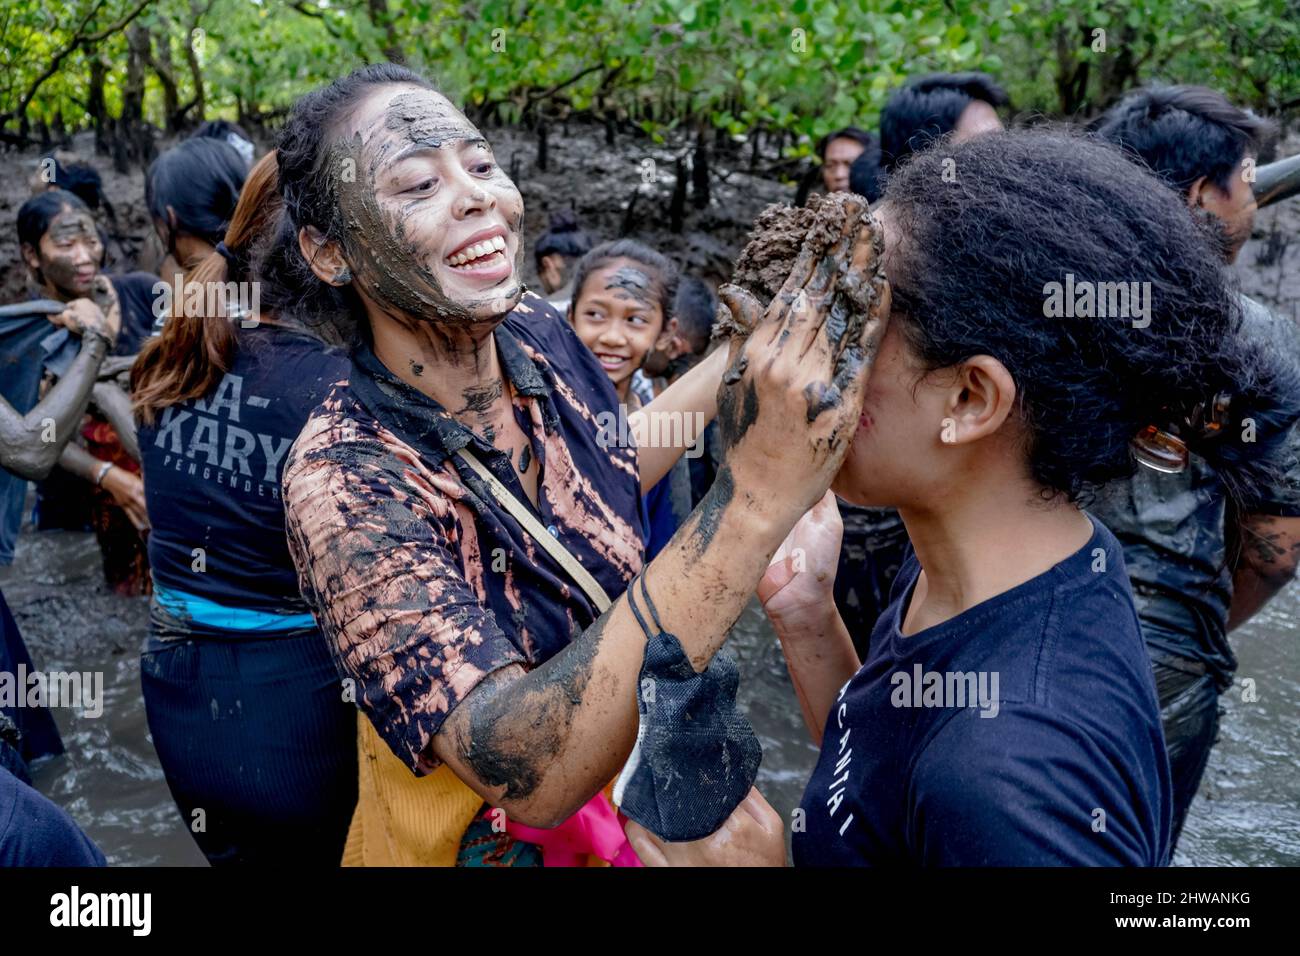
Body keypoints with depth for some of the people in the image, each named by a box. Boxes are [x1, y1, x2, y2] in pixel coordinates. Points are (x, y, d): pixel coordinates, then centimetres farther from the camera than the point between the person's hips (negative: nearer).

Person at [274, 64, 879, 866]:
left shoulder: (540, 333, -11)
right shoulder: (343, 485, -30)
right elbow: (526, 772, -40)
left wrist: (748, 349, 2)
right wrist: (754, 494, -46)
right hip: (494, 839, -5)